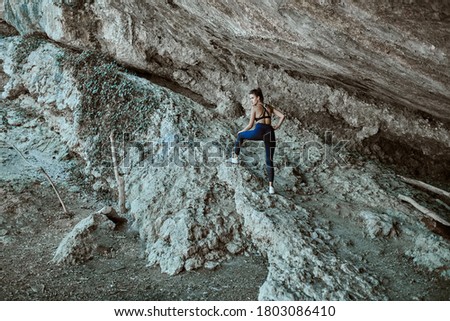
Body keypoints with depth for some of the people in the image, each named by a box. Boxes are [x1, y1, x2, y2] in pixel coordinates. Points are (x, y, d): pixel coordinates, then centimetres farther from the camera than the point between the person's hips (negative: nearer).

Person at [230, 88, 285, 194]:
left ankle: (235, 157, 33)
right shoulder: (269, 107, 22)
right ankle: (271, 186, 0)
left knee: (241, 136, 27)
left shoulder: (255, 108, 8)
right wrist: (276, 127, 19)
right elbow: (282, 116, 13)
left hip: (259, 131, -4)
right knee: (270, 161, 8)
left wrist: (241, 131, 23)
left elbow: (250, 125, 7)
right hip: (270, 133, 4)